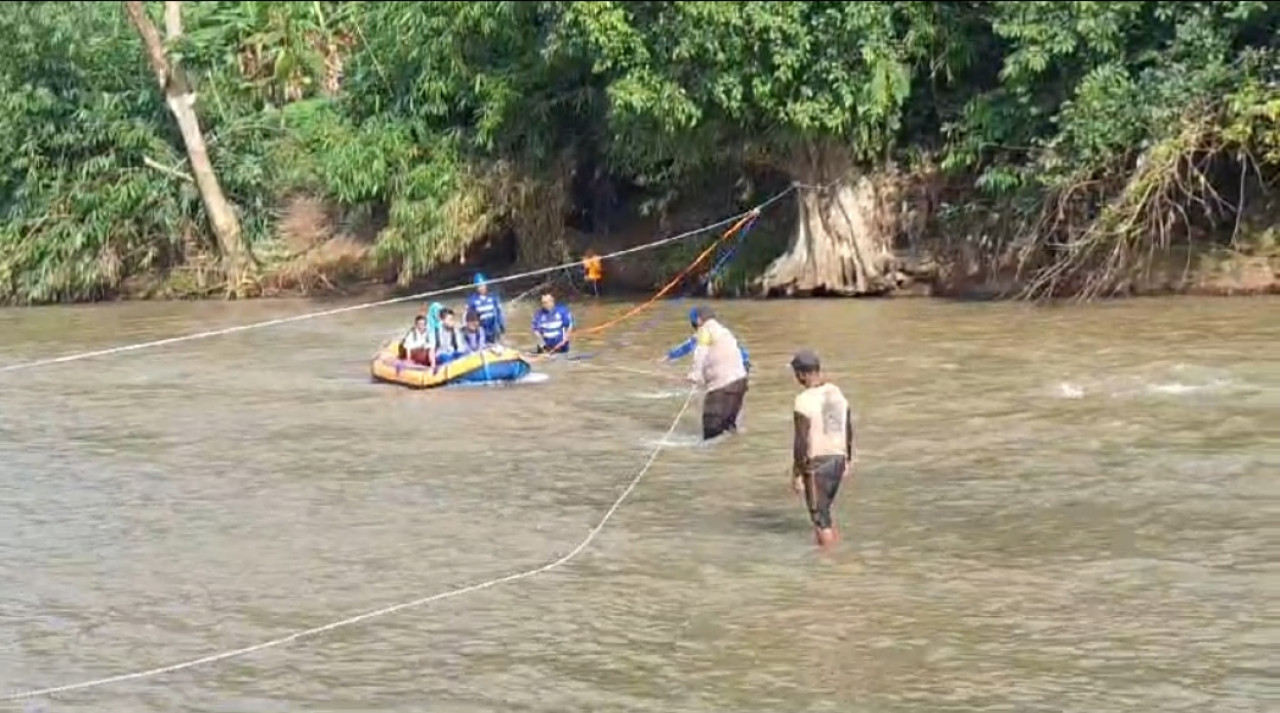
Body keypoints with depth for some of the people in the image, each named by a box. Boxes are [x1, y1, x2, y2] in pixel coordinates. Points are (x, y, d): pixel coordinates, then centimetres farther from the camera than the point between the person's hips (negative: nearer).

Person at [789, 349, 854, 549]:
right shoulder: (837, 393, 4)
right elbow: (848, 431, 12)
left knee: (821, 519, 2)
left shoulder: (804, 401, -18)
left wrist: (796, 474, -11)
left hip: (816, 464, -7)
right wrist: (848, 460, 23)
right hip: (837, 459, 7)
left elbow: (801, 442, -19)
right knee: (823, 511, 23)